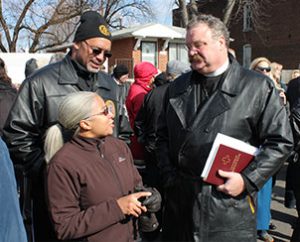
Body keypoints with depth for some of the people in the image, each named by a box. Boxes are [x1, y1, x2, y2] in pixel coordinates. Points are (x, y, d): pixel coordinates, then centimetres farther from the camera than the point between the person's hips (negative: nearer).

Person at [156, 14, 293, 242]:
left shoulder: (258, 86, -3)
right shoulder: (177, 87, 10)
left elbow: (281, 141, -5)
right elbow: (163, 137, 15)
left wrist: (248, 179, -12)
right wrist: (168, 175, 3)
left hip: (229, 205, -3)